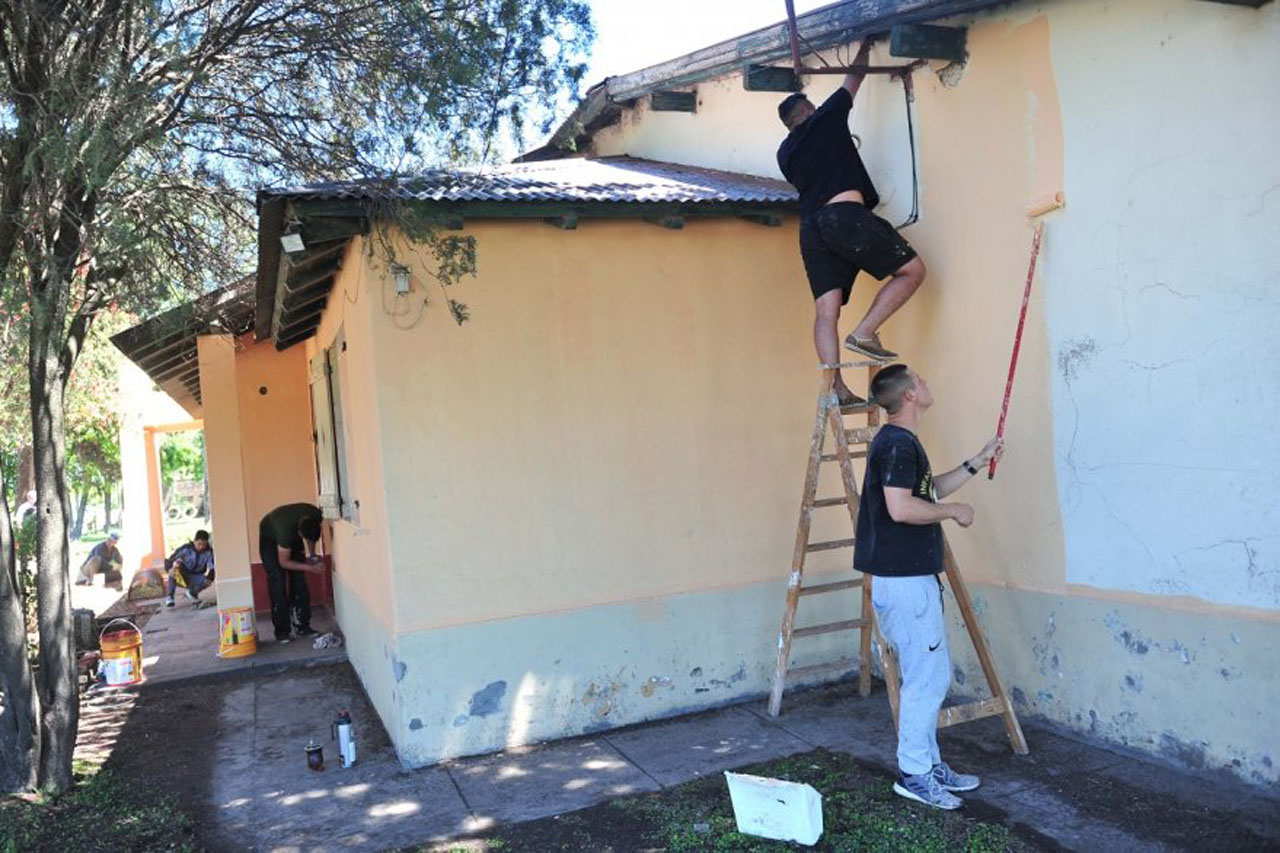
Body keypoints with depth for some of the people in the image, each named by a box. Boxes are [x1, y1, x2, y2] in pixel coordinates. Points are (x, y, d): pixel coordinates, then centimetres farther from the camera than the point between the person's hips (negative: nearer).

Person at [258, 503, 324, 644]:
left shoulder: (316, 516, -31)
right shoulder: (286, 529, -43)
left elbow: (311, 536, -3)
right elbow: (284, 562, -29)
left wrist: (311, 555, -13)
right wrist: (310, 567, -35)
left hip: (292, 536, 5)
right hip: (270, 537, -5)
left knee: (299, 580, -1)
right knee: (277, 583, -11)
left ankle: (302, 625, 5)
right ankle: (281, 631, -6)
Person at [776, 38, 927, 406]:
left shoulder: (785, 153, 23)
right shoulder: (826, 118, 11)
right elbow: (852, 81, 25)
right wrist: (864, 50, 42)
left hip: (810, 226, 6)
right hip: (846, 214, -6)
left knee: (826, 311, -2)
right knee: (912, 269, 1)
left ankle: (836, 387, -11)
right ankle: (864, 332, -10)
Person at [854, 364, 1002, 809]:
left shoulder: (902, 442, 16)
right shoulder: (897, 443, -17)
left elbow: (927, 491, 27)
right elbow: (901, 508, -27)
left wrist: (977, 462, 26)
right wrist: (954, 511, -13)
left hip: (913, 576, 11)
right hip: (904, 580, -11)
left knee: (931, 675, 17)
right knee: (926, 677, -2)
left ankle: (929, 763, 27)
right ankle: (913, 773, 10)